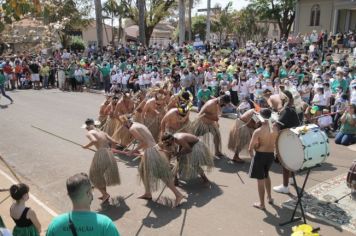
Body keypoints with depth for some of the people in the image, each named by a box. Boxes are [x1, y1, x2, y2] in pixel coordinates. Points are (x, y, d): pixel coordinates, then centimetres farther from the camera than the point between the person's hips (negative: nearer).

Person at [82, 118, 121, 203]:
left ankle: (105, 194, 7)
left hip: (101, 153, -6)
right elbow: (114, 142, 11)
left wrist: (86, 146, -4)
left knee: (95, 176, 14)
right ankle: (104, 194, 31)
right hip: (109, 153, 6)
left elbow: (94, 140, -20)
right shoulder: (102, 132, 18)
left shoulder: (89, 133, 2)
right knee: (101, 174, 25)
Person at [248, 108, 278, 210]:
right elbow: (275, 142, 7)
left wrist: (252, 155, 4)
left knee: (260, 179, 7)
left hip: (260, 155, -6)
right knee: (266, 175, 28)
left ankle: (262, 204, 18)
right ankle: (269, 197, 41)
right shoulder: (275, 129, -5)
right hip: (271, 155, 6)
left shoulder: (258, 131, -20)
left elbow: (250, 148, -16)